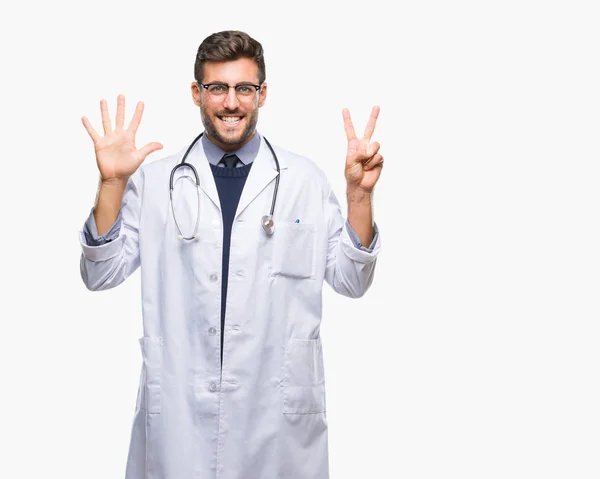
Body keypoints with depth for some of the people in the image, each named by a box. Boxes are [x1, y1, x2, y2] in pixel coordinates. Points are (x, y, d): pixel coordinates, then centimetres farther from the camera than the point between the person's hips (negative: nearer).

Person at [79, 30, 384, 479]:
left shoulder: (306, 179, 3)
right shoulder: (154, 180, 4)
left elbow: (350, 281, 3)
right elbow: (100, 275, 1)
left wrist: (360, 193, -11)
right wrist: (112, 184, -11)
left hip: (278, 408, 0)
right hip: (178, 407, 0)